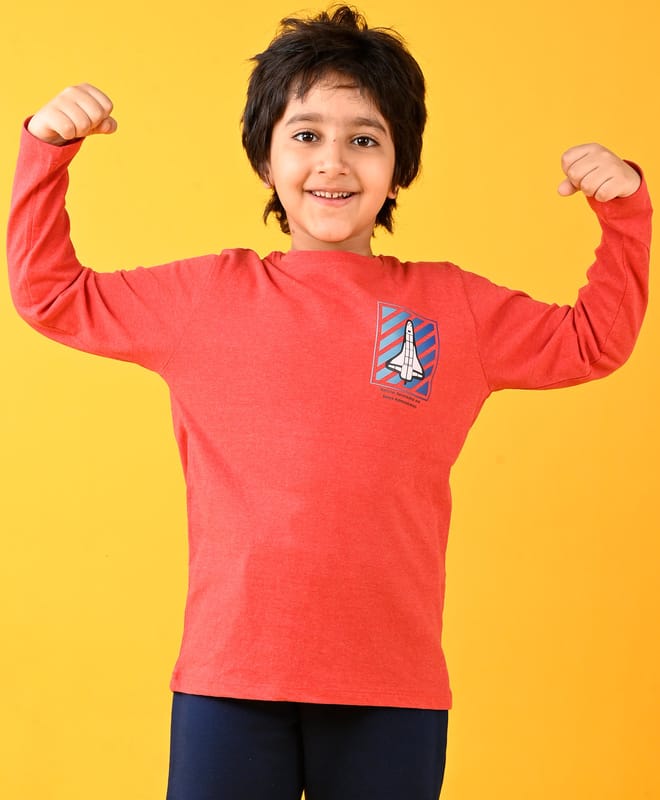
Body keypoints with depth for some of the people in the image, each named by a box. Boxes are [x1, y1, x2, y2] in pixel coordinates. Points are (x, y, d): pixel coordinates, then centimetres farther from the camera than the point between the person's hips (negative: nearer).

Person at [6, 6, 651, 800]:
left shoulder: (454, 306, 9)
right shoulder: (202, 295, 7)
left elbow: (593, 339, 17)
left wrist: (624, 209, 5)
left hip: (393, 690, 1)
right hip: (229, 681, 0)